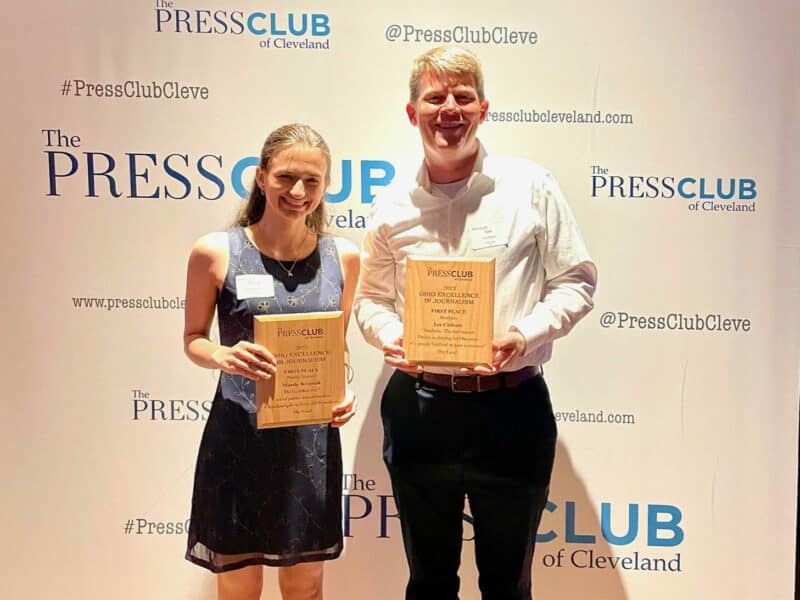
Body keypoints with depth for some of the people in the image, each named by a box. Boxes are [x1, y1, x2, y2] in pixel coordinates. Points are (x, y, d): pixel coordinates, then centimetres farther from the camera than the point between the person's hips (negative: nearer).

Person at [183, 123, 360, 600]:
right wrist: (222, 355, -21)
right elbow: (194, 338, 1)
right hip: (238, 438, -2)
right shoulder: (216, 252, -8)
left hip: (312, 440, 3)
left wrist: (345, 392, -7)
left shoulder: (343, 257, 1)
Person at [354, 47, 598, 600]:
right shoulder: (393, 205, 4)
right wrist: (389, 336, -10)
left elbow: (576, 282, 0)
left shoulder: (530, 187, -3)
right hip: (419, 408, 2)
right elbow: (371, 298, 12)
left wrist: (524, 335, -16)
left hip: (511, 409, -2)